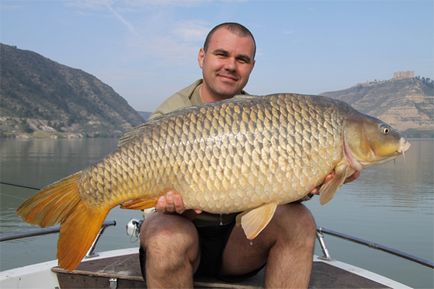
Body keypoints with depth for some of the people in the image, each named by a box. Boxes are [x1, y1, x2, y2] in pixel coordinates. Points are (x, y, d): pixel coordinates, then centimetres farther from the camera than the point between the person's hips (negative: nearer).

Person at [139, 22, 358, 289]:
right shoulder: (170, 116, -9)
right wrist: (176, 204, -40)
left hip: (238, 239, 3)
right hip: (185, 230, -3)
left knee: (297, 220, -23)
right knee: (167, 238, -37)